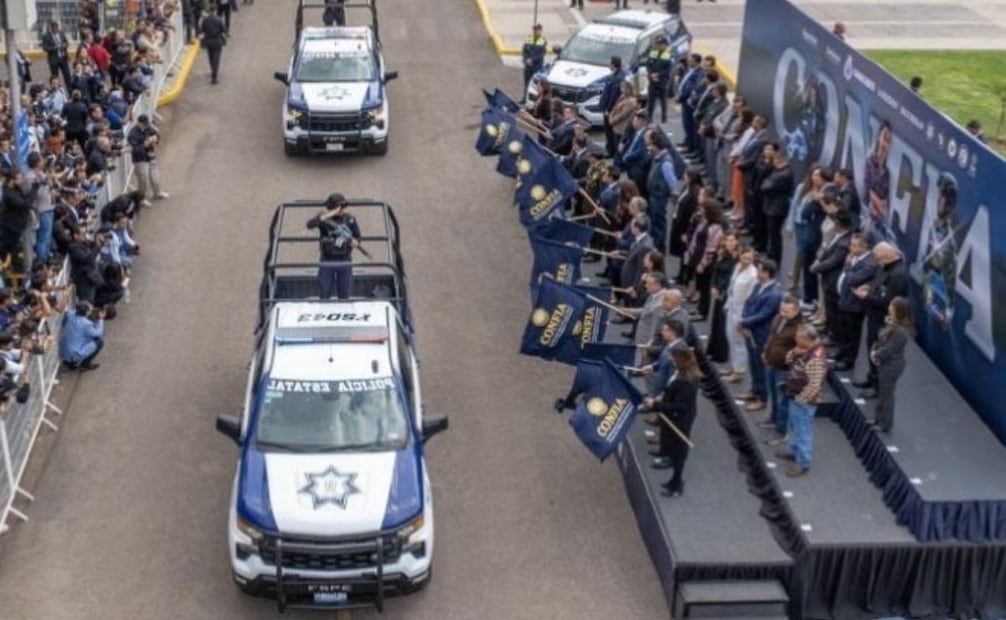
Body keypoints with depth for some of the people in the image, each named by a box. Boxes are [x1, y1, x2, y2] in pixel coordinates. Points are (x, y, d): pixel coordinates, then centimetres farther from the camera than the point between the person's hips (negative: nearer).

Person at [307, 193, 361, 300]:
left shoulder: (350, 219, 3)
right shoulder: (323, 218, -3)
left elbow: (358, 238, 13)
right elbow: (310, 224, -24)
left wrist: (354, 242, -11)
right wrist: (329, 215, -28)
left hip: (344, 262, 1)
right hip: (327, 261, -1)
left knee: (345, 296, 7)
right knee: (324, 296, 3)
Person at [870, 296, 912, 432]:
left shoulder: (900, 332, -30)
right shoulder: (893, 324, 1)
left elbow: (888, 350, -27)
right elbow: (881, 338, 8)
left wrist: (875, 355, -10)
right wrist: (874, 351, -8)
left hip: (891, 367, -10)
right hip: (886, 364, 10)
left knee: (886, 395, 5)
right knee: (881, 393, 22)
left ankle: (885, 425, 20)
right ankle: (879, 420, 37)